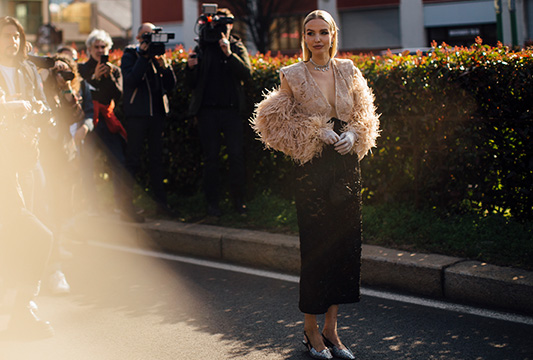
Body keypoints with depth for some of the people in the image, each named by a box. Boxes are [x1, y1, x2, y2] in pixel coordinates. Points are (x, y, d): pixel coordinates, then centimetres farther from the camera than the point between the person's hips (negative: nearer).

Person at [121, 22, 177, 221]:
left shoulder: (158, 54, 13)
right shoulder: (130, 54, 0)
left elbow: (171, 85, 6)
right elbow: (131, 80, -17)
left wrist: (164, 65, -10)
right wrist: (144, 57, -19)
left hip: (157, 113, 5)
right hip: (137, 114, -5)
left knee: (157, 158, 10)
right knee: (133, 160, -3)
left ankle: (161, 203, 15)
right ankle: (126, 204, 1)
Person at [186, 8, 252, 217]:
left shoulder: (238, 48, 10)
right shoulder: (202, 48, 10)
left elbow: (247, 73, -8)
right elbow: (191, 84, 9)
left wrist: (229, 54, -18)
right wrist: (191, 68, -11)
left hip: (232, 109, 0)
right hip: (207, 111, 0)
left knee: (237, 156, -3)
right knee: (210, 158, 3)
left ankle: (238, 200, 7)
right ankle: (212, 203, 10)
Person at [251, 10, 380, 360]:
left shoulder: (348, 71, 8)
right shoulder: (293, 76, -3)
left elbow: (364, 114, 14)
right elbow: (277, 121, -2)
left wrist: (353, 134, -6)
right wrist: (316, 131, -13)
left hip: (347, 165, 4)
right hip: (313, 168, -4)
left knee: (346, 244, 6)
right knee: (316, 247, -1)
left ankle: (331, 328, 19)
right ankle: (311, 331, 14)